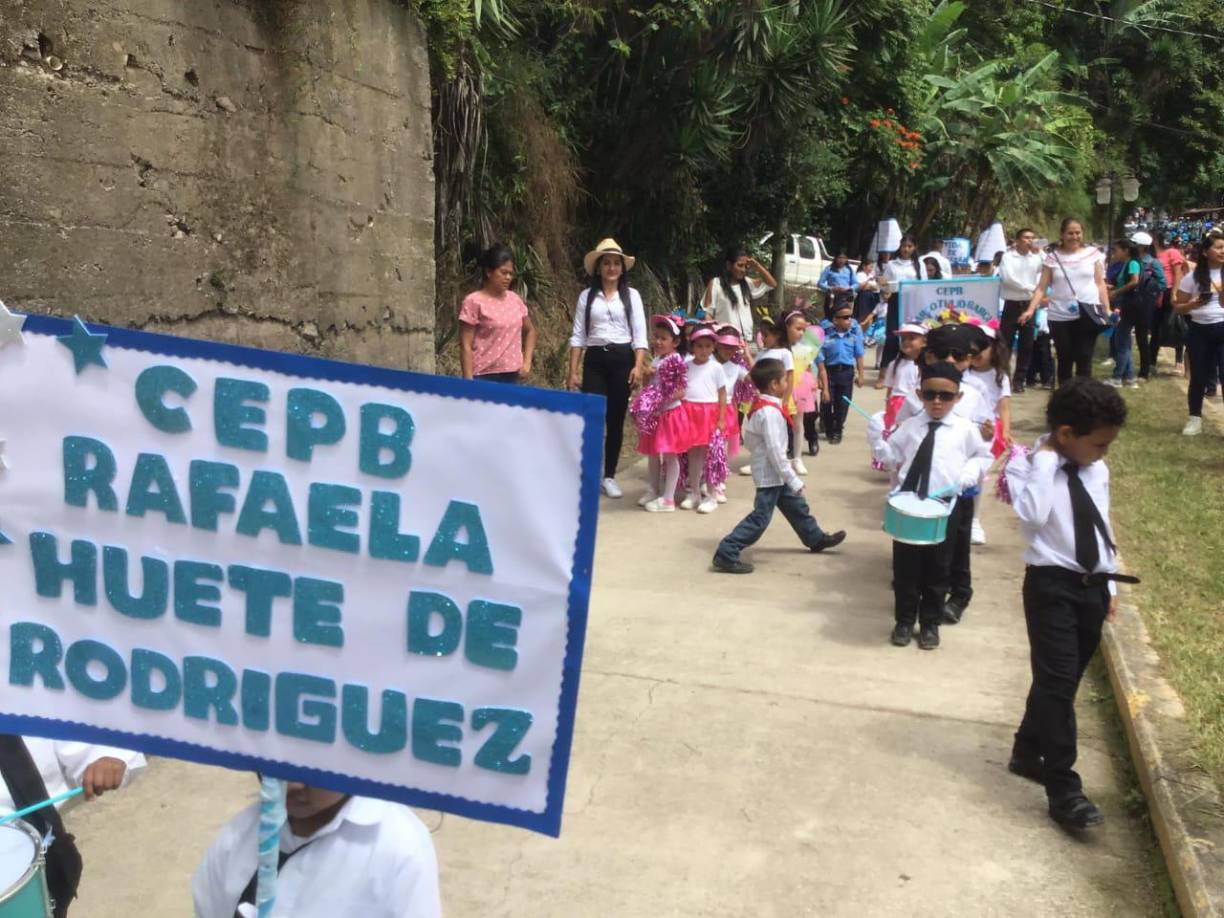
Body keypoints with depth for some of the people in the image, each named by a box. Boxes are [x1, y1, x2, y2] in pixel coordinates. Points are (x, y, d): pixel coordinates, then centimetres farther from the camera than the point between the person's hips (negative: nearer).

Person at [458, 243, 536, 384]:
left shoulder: (515, 300, 8)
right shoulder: (474, 302, -8)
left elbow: (529, 331, 24)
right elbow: (466, 346, -9)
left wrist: (527, 362, 10)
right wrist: (469, 381, -14)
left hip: (512, 375, 6)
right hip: (484, 377, -6)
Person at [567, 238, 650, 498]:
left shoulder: (631, 295, 4)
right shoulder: (587, 296, 5)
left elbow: (640, 334, 0)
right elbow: (578, 336, 4)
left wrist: (639, 365, -12)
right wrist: (573, 371, -2)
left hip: (622, 360, 0)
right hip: (594, 360, 0)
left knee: (616, 420, 5)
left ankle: (609, 476, 15)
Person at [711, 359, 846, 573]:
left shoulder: (759, 405, 5)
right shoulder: (770, 412, -25)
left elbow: (749, 438, 13)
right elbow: (775, 451, -26)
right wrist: (795, 481, -21)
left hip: (774, 473, 10)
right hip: (771, 474, -10)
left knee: (795, 505, 24)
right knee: (760, 518, -6)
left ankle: (816, 538, 42)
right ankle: (726, 555, -4)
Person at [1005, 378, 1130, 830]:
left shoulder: (1096, 469, 9)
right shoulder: (1029, 466, -11)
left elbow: (1102, 527, 17)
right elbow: (1031, 515, -30)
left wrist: (1110, 585, 18)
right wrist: (1045, 461, -23)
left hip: (1092, 585, 7)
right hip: (1052, 585, -7)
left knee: (1060, 681, 15)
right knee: (1057, 682, -9)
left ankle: (1028, 752, 34)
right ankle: (1064, 789, -3)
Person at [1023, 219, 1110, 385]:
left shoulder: (1092, 253, 4)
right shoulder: (1053, 257, 2)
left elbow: (1100, 284, 8)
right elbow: (1041, 287, 0)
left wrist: (1107, 310, 2)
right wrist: (1030, 309, -13)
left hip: (1088, 315, 0)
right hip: (1060, 317, 0)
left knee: (1084, 360, -2)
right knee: (1065, 361, 8)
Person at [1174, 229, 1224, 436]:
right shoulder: (1193, 277, 0)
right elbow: (1178, 307, 4)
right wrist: (1193, 305, -15)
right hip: (1200, 331, 0)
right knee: (1199, 377, 7)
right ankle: (1195, 418, 20)